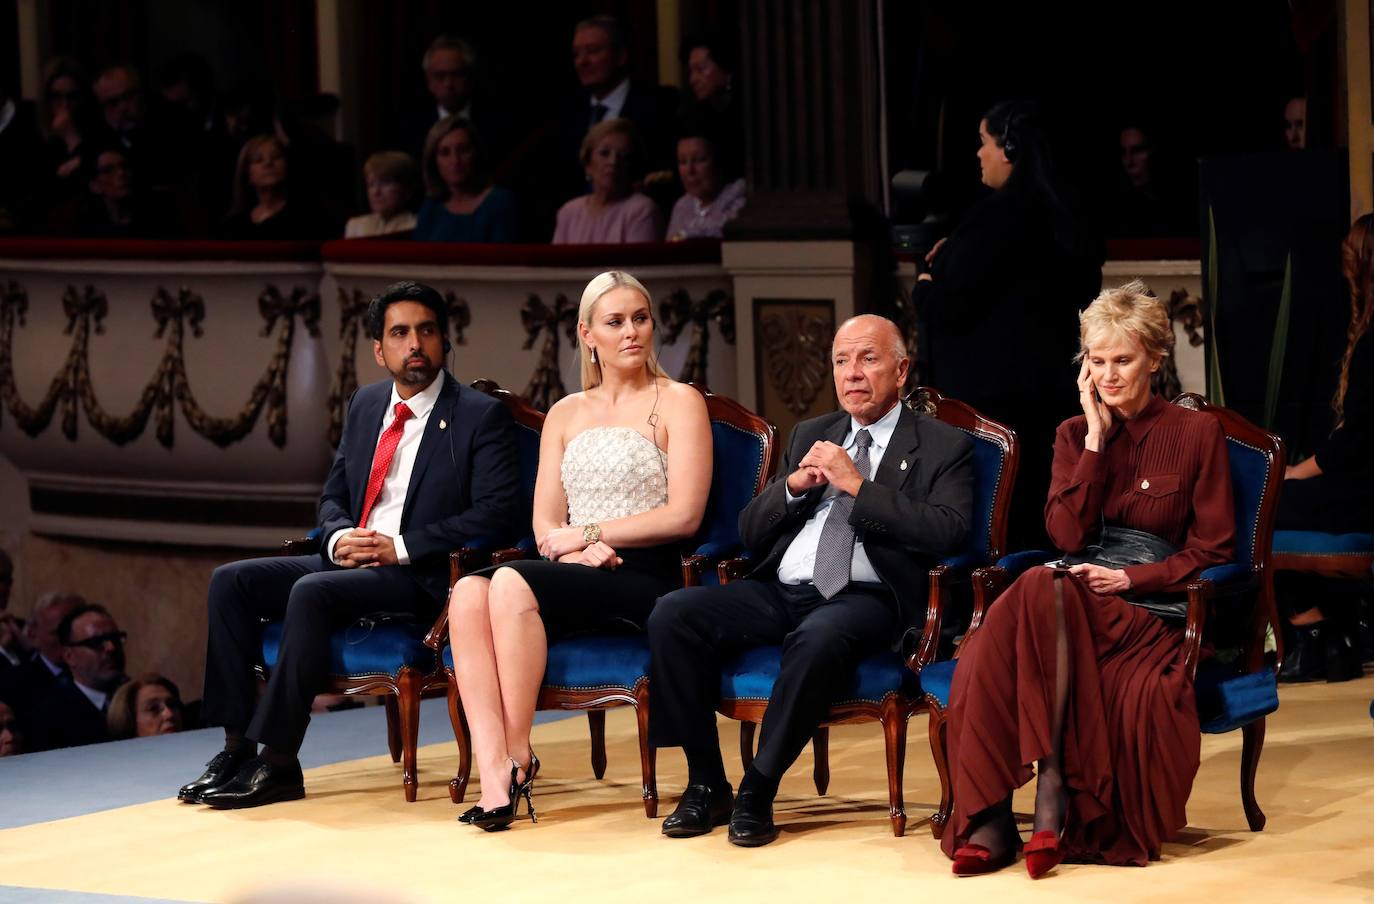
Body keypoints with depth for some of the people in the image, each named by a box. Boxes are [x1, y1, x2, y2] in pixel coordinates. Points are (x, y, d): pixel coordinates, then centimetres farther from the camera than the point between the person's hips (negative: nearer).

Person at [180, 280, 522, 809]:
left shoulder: (481, 416, -4)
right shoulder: (366, 406, 16)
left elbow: (496, 515, -13)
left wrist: (399, 547, -18)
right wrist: (339, 537, -4)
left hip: (422, 577, -7)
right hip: (350, 561, 7)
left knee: (311, 592, -32)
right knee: (231, 581, -11)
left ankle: (277, 764, -29)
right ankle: (236, 748, -13)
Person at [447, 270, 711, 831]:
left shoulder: (677, 403, 7)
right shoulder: (565, 414, 23)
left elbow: (683, 515, -5)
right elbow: (545, 523, 15)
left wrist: (588, 533, -7)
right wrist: (574, 549, -9)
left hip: (645, 576, -5)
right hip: (577, 574, 5)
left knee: (512, 583, -32)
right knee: (469, 592, -28)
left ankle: (519, 755, -23)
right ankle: (494, 778, -38)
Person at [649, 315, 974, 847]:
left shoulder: (943, 447, 9)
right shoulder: (810, 436, 24)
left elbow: (948, 531, -10)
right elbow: (750, 531, 20)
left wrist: (856, 485, -11)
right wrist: (795, 484, 0)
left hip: (864, 598, -5)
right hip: (780, 592, 5)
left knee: (819, 636, -40)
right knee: (672, 615, -20)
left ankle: (758, 790, -26)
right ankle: (705, 782, -12)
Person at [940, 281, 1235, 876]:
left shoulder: (1197, 433, 8)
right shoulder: (1074, 434, 18)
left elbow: (1212, 550, 3)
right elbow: (1067, 536, 3)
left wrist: (1129, 579, -10)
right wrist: (1096, 439, 0)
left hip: (1153, 609, -4)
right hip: (1080, 603, 4)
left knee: (1043, 591, -38)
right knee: (985, 655, -33)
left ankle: (1053, 784, -39)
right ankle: (985, 821, -37)